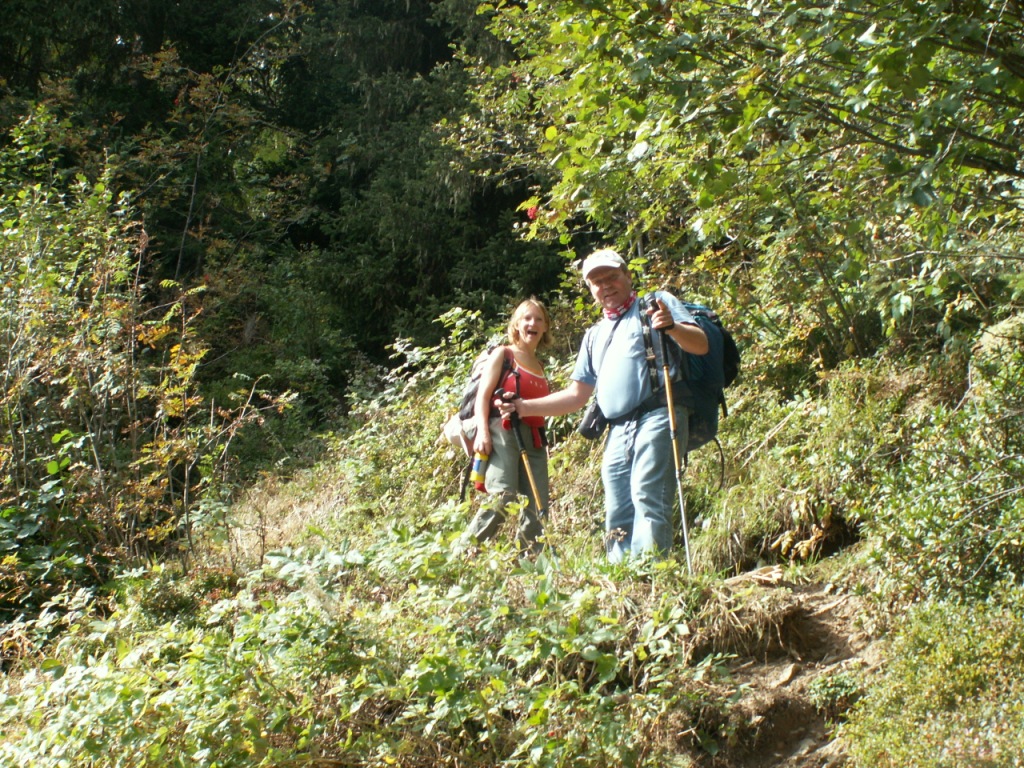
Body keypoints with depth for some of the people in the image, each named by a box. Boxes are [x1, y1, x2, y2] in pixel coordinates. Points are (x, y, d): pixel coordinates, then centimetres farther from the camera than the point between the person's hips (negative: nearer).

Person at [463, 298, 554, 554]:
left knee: (537, 509, 0)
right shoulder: (503, 354, 6)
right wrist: (482, 431, -16)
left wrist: (545, 442, 17)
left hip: (534, 440, 7)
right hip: (503, 432, -6)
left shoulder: (540, 366, 23)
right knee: (502, 498, -22)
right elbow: (483, 394, -2)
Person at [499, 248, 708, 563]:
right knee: (617, 516, 2)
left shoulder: (658, 303, 11)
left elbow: (701, 345, -1)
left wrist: (673, 327, -22)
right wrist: (523, 407, 15)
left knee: (647, 498, -20)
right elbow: (576, 395, 26)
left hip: (657, 418, -7)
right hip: (618, 432, 7)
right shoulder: (594, 335, 28)